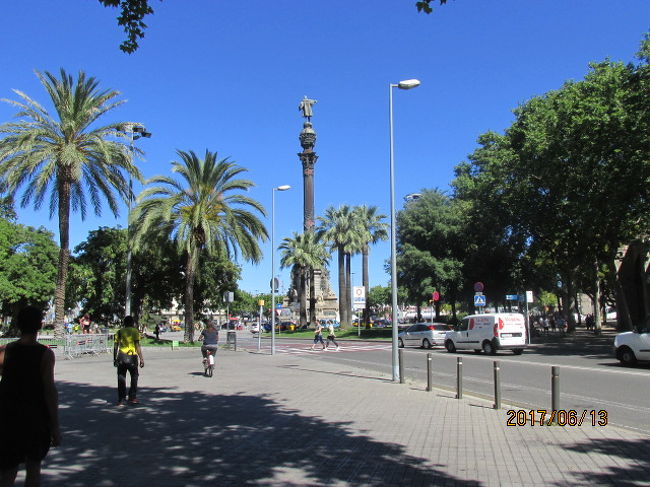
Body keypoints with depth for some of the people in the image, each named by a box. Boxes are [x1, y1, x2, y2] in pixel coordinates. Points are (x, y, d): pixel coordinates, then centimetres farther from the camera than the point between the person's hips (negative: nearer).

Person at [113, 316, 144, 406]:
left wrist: (115, 359, 16)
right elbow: (137, 346, -8)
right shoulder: (135, 331, -1)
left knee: (121, 378, 7)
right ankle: (132, 398, 10)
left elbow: (116, 346, 8)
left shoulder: (119, 332, 10)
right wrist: (141, 358, -7)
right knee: (134, 377, 12)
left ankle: (121, 400, 7)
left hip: (121, 357, 3)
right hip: (132, 357, -3)